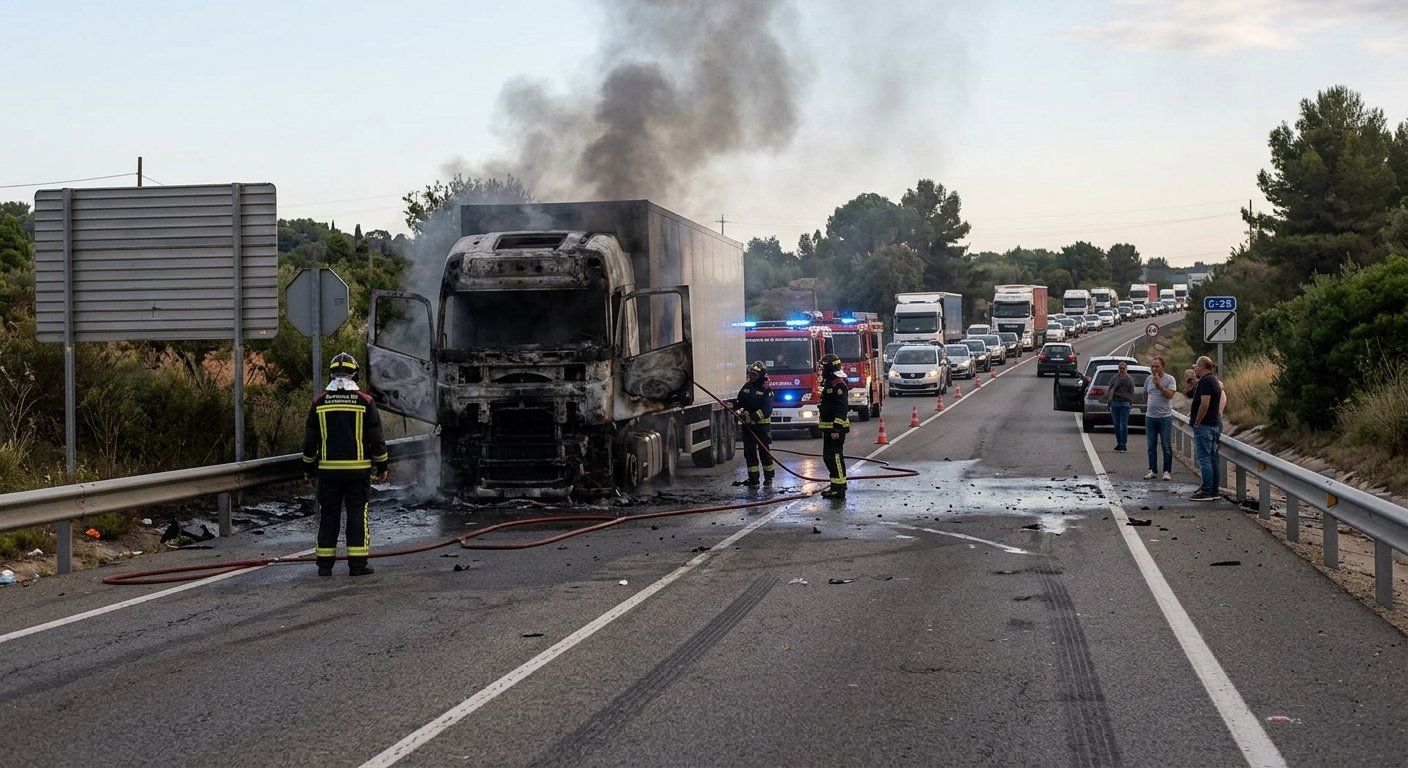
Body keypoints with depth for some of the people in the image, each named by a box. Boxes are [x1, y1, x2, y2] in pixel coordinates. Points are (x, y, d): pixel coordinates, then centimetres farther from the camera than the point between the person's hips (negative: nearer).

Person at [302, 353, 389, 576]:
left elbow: (309, 440, 5)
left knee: (329, 515, 8)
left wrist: (308, 467, 16)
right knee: (358, 514, 3)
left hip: (328, 470, 2)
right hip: (358, 471, -2)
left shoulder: (319, 402, 1)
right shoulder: (365, 401, -4)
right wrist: (382, 466, 8)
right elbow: (376, 438, -2)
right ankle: (358, 564, 0)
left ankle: (325, 564, 9)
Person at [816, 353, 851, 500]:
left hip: (836, 427, -11)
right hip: (828, 427, 11)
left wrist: (837, 429, -26)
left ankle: (839, 489, -11)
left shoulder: (838, 384, -17)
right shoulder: (830, 383, 17)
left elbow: (841, 409, -23)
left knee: (834, 456, -11)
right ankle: (836, 486, 21)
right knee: (829, 456, 15)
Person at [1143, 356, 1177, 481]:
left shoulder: (1169, 379, -5)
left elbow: (1170, 395, -18)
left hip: (1165, 417, -5)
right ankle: (1152, 470, 15)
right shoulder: (1148, 379, 10)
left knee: (1166, 446, -1)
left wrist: (1159, 385, -23)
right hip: (1150, 417, 5)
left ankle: (1167, 471, 4)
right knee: (1151, 445, 8)